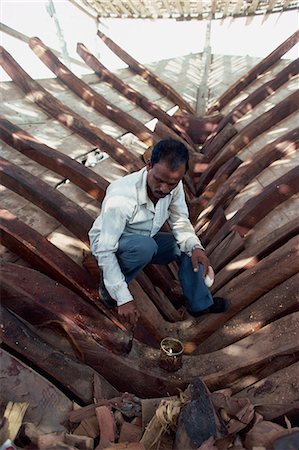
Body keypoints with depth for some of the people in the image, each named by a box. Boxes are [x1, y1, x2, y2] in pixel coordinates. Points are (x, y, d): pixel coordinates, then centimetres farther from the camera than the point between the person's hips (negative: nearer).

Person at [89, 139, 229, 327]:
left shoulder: (174, 185, -19)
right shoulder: (120, 199, -37)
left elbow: (180, 221, -8)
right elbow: (105, 252, -32)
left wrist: (195, 247, -28)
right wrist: (124, 298, -30)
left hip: (143, 242, 6)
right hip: (107, 245, -5)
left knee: (188, 246, -10)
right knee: (144, 246, -36)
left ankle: (200, 303, 5)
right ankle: (108, 286, -10)